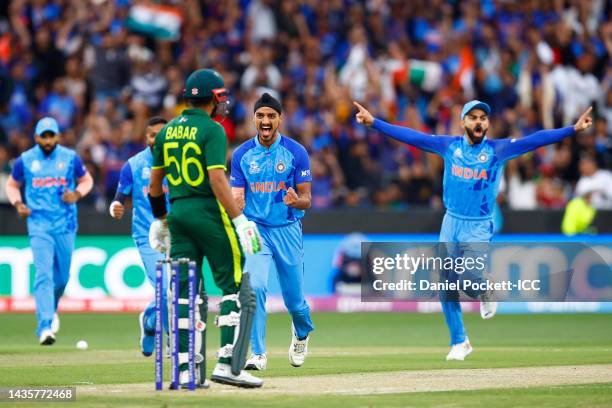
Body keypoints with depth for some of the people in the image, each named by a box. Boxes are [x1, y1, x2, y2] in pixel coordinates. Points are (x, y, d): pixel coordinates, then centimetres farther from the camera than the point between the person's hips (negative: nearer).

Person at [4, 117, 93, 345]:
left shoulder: (70, 158, 1)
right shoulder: (25, 160, 1)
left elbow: (86, 180, 13)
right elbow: (12, 185, 14)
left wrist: (77, 194, -7)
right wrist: (18, 204, -5)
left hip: (65, 225, 2)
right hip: (39, 225, -2)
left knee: (62, 276, 12)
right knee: (44, 275, -15)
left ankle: (51, 309, 43)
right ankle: (45, 327, -20)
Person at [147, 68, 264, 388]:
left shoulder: (167, 131, 12)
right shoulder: (212, 130, -9)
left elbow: (154, 183, 15)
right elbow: (217, 179, -18)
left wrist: (161, 219, 27)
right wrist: (239, 219, -19)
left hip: (178, 213, 7)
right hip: (210, 212, -7)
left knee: (184, 291, 8)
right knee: (234, 288, -1)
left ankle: (184, 369, 4)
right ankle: (228, 364, -10)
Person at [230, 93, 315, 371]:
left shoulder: (296, 152, -5)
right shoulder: (242, 154, 0)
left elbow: (307, 200, -5)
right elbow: (237, 199, 2)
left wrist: (296, 201, -28)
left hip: (288, 230, 0)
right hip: (255, 229, 0)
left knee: (294, 298, 8)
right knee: (255, 287, -20)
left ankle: (302, 332, 43)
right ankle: (258, 354, -14)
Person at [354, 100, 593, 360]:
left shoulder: (498, 149, -5)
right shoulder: (449, 146, 2)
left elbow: (535, 140, -14)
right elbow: (411, 136, 0)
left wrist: (573, 129, -24)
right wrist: (374, 122, -7)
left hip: (479, 227, -3)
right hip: (451, 223, 3)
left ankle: (485, 291, 13)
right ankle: (459, 343, 19)